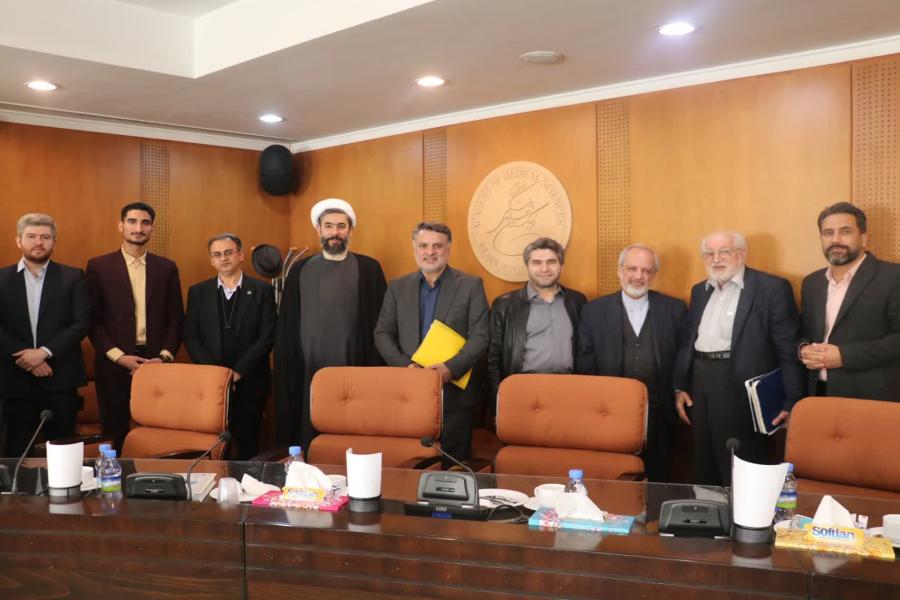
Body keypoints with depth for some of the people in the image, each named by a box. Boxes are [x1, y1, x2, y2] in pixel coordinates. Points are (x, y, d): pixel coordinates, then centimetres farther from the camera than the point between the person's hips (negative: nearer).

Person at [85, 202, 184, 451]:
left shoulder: (167, 268, 8)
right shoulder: (98, 266, 2)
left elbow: (176, 318, 8)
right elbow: (92, 319, -1)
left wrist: (165, 356, -5)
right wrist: (118, 356, -10)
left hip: (156, 361, 1)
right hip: (114, 364, -1)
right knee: (115, 434, 5)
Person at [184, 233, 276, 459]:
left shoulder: (262, 291, 3)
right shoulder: (198, 292, 9)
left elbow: (267, 337, -4)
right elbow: (191, 338, 4)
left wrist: (238, 372, -11)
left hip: (249, 383, -1)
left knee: (248, 447, 4)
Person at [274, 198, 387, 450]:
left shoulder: (369, 269, 4)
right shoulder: (300, 270, 9)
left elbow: (380, 323, 1)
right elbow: (286, 327, 11)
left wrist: (375, 368, -5)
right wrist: (288, 367, 6)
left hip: (354, 370, -2)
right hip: (308, 370, 2)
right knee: (309, 438, 5)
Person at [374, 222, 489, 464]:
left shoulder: (471, 285, 3)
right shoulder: (398, 287, 12)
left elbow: (480, 335, -4)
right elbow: (382, 333, 9)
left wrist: (451, 368, -17)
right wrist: (405, 365, -8)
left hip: (453, 392, -2)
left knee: (452, 465, 0)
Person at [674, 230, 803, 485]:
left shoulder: (772, 288, -5)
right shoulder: (700, 291, 15)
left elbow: (789, 349, -9)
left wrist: (790, 401, -13)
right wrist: (680, 387, 10)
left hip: (743, 389, -6)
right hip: (700, 387, 6)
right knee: (705, 472, 13)